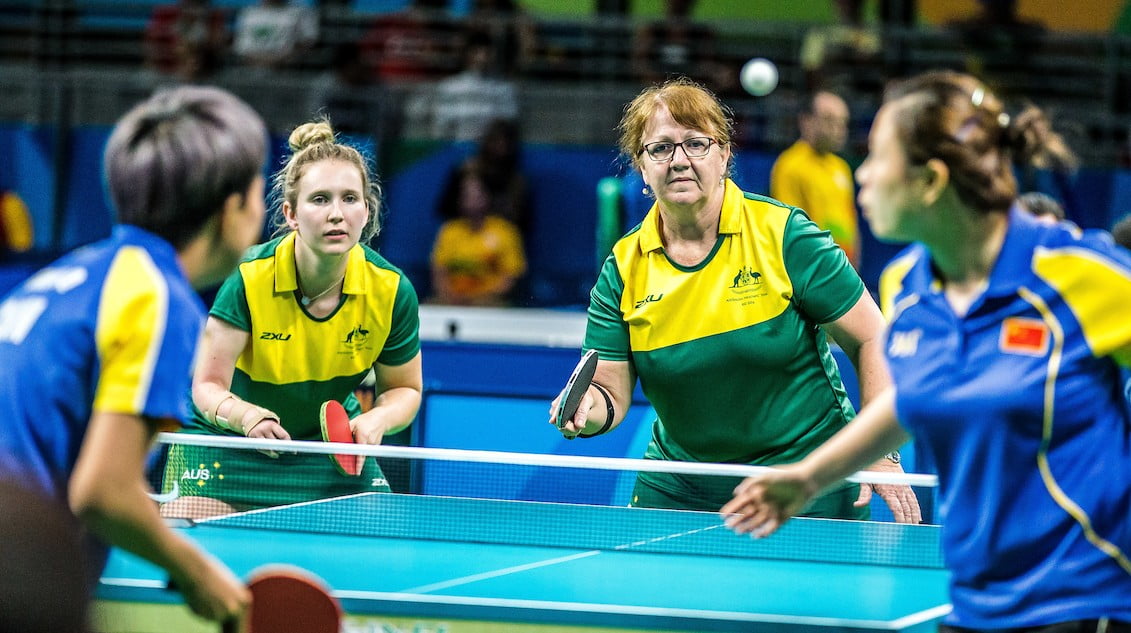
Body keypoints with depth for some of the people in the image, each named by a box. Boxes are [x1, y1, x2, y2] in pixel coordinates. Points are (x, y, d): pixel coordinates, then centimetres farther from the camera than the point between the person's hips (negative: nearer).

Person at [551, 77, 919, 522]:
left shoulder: (783, 235, -12)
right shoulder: (623, 268, -4)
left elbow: (871, 340, -8)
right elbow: (612, 391, -4)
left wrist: (882, 455, -13)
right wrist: (589, 407, -28)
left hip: (807, 485, -3)